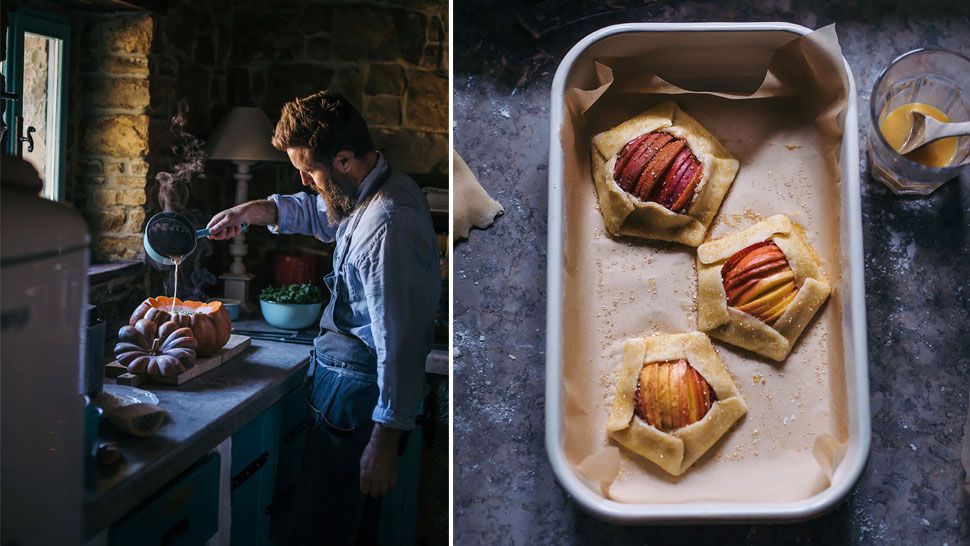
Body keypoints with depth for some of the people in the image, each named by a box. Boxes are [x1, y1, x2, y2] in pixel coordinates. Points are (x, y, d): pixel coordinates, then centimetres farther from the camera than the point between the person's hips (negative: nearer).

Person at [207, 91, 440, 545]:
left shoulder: (388, 225, -27)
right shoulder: (375, 188, 5)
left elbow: (401, 341, -28)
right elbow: (317, 213, 27)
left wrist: (385, 440, -23)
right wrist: (250, 211, 11)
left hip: (357, 397, -10)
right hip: (346, 378, 10)